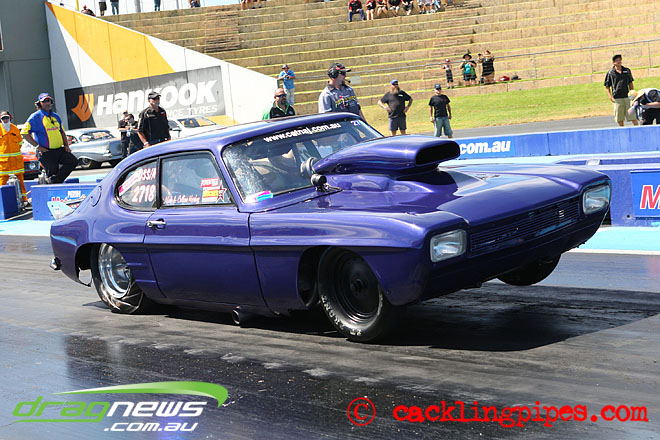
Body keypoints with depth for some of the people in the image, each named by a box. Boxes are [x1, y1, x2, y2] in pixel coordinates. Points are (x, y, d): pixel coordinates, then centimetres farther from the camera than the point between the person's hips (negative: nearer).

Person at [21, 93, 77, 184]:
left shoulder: (56, 116, 17)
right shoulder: (35, 117, -3)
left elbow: (62, 132, 27)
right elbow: (24, 133, -9)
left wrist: (66, 145, 11)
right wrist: (37, 146, -13)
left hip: (59, 150, 6)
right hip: (46, 152, -6)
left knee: (73, 161, -10)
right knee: (53, 172, -10)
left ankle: (52, 180, -7)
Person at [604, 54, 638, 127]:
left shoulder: (627, 70, 12)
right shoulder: (610, 73, 4)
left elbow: (630, 84, 19)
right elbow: (607, 87, 8)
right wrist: (610, 96, -5)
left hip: (627, 96, 2)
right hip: (617, 98, -1)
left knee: (632, 116, -3)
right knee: (619, 119, 1)